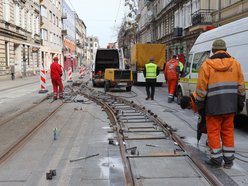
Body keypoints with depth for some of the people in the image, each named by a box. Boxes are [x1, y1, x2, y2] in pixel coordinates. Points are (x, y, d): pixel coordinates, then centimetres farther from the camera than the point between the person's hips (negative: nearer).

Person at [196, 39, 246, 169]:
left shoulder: (206, 65, -5)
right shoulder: (235, 64, 6)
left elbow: (201, 87, -6)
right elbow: (241, 86, 9)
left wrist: (200, 103, 2)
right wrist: (240, 102, 17)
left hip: (213, 105, -4)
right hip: (230, 105, 4)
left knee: (213, 131, 7)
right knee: (228, 131, 13)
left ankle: (216, 159, 12)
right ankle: (228, 160, 19)